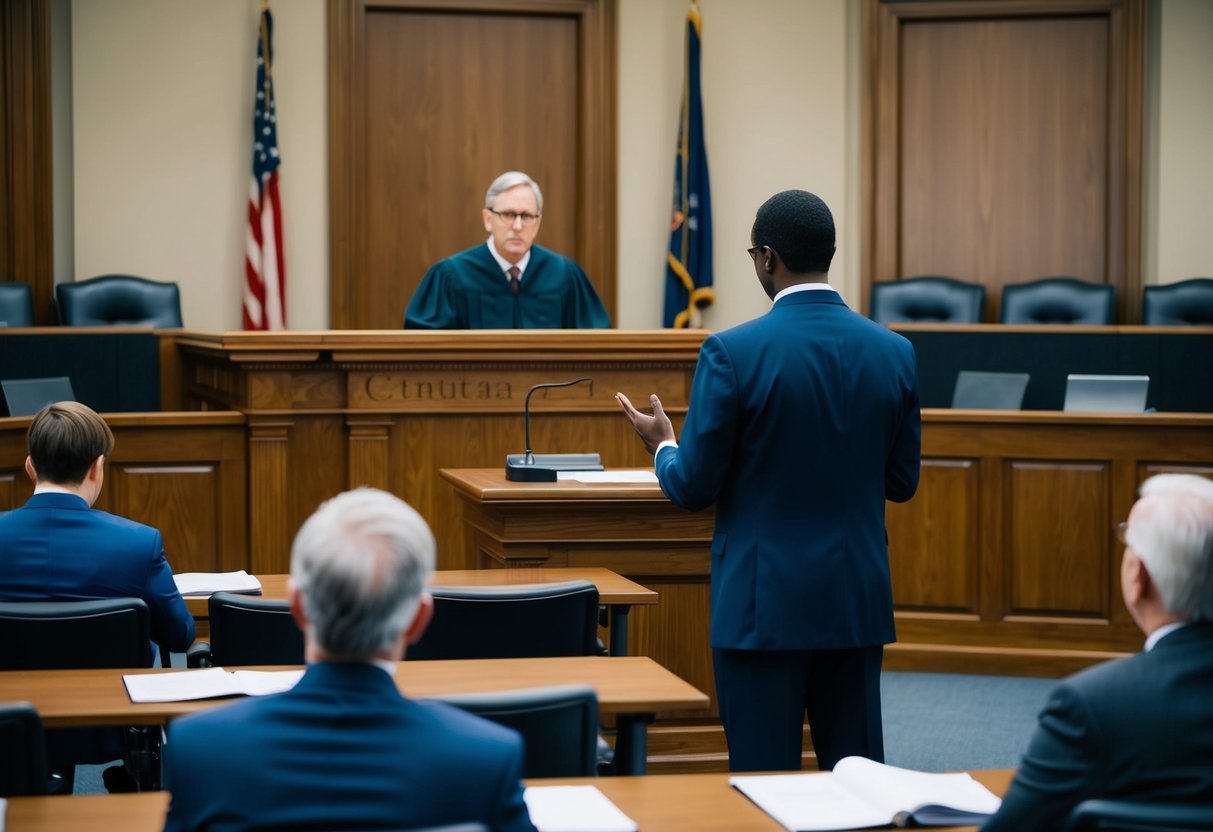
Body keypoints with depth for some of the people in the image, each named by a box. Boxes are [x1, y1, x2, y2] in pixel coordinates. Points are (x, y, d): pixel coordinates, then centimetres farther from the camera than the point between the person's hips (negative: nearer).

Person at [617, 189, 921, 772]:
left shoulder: (732, 353, -12)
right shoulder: (895, 352, 1)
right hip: (859, 602, 4)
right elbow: (902, 482, 9)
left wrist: (662, 445, 13)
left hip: (764, 603, -4)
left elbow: (693, 487, -8)